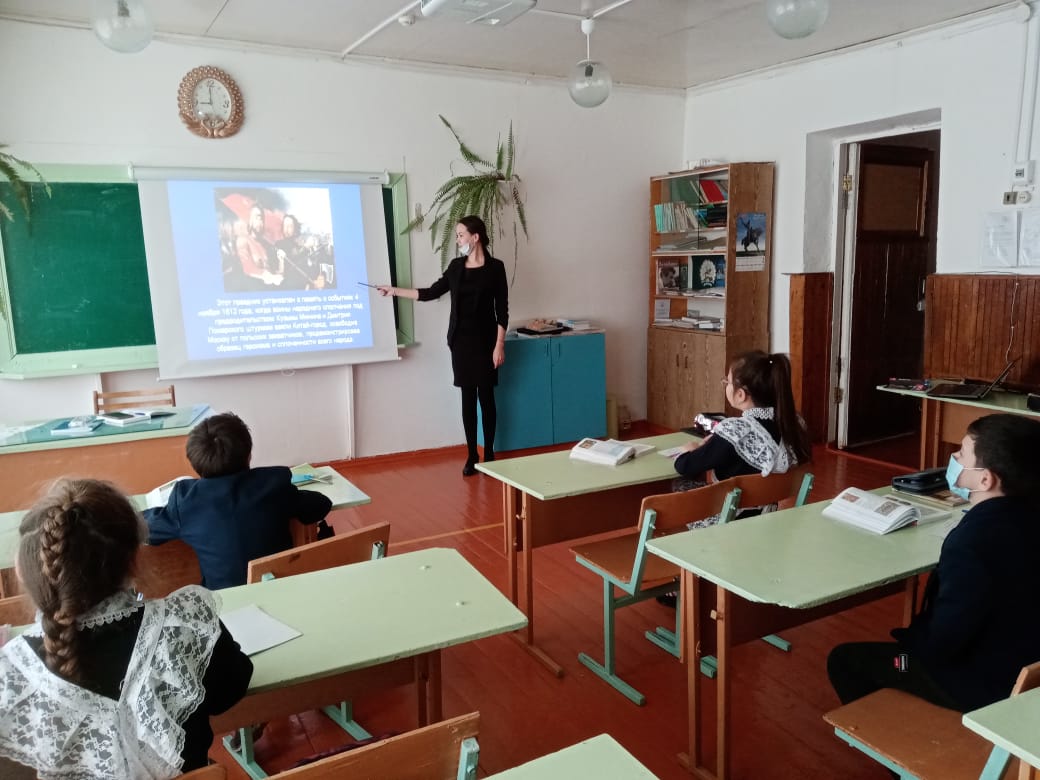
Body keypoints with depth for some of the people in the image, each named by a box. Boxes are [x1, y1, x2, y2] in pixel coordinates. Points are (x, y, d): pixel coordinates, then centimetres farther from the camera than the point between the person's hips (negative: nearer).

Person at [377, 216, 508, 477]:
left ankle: (489, 454, 14)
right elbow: (431, 293, 14)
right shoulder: (456, 266, 7)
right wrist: (395, 290, 11)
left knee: (486, 397, 2)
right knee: (468, 398, 6)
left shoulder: (495, 267, -6)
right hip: (461, 340, 4)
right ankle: (471, 456, 13)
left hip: (485, 340, -4)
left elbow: (502, 310, -7)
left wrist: (500, 345, -12)